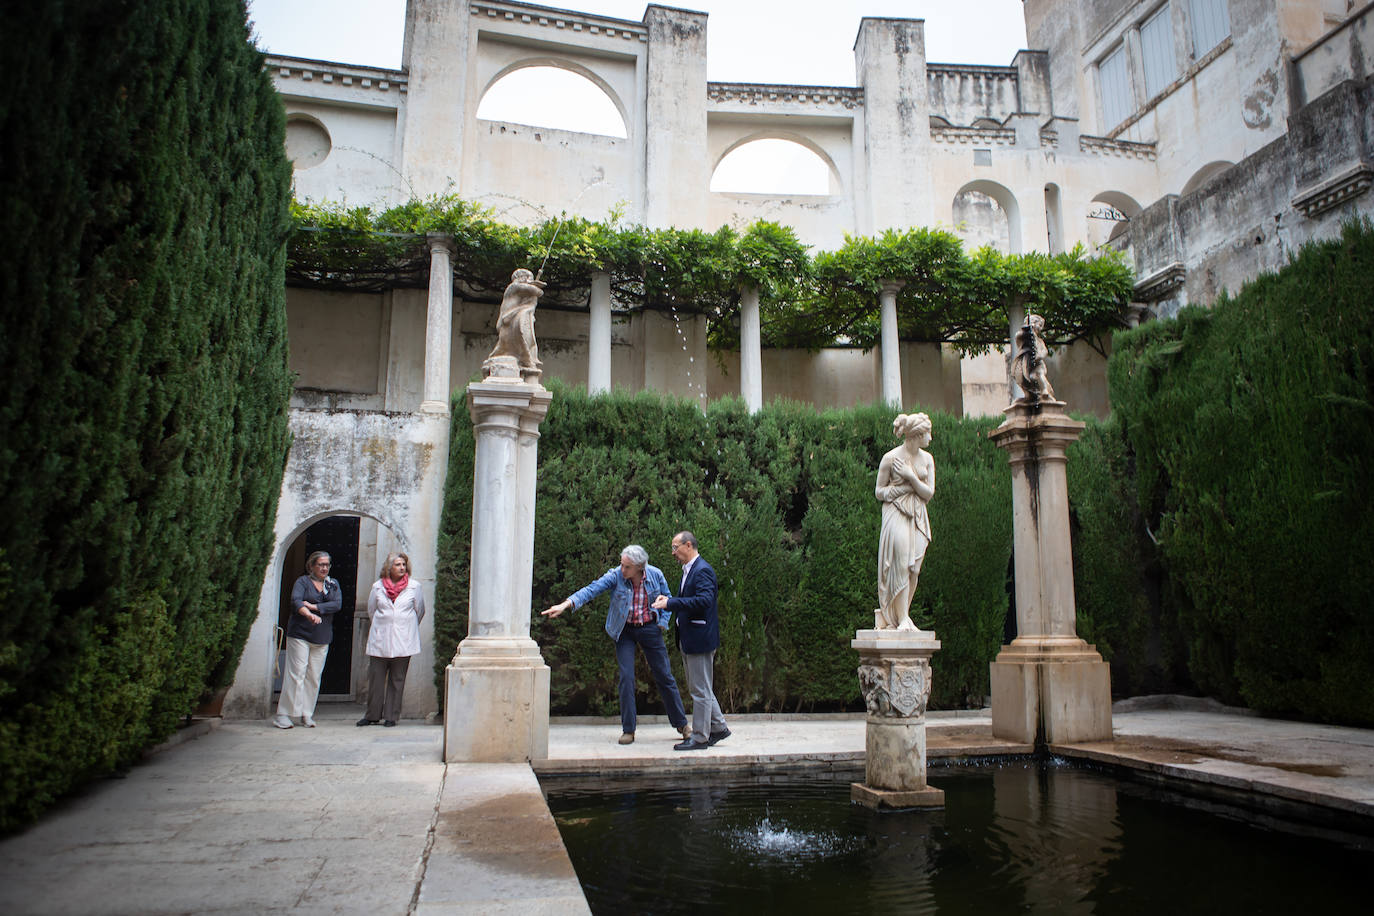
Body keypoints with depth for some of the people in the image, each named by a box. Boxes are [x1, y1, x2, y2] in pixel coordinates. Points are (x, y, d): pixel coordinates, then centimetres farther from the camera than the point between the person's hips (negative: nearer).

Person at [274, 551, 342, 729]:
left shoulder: (333, 584, 15)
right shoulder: (302, 582, 2)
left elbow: (337, 604, -1)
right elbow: (295, 601, -16)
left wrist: (314, 606, -12)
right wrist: (309, 615, -34)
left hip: (322, 638, 4)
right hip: (299, 634, -4)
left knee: (314, 677, 2)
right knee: (296, 673, -8)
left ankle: (307, 714, 10)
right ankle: (282, 714, -2)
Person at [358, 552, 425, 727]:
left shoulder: (414, 586, 1)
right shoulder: (378, 586, 4)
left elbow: (420, 611, 12)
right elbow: (371, 610, 18)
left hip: (403, 641, -1)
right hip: (380, 640, 1)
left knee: (397, 680, 3)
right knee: (375, 677, 2)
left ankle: (391, 716, 11)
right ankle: (373, 715, 15)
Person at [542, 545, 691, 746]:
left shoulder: (656, 575, -10)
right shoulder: (615, 576, -16)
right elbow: (591, 589, -27)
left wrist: (662, 623, -4)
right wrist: (565, 604, -40)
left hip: (650, 629, 1)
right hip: (625, 631, -1)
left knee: (664, 675, 5)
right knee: (626, 677, -9)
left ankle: (681, 724, 20)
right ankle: (628, 730, 5)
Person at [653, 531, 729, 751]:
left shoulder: (702, 570, -17)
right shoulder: (689, 570, 15)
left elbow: (704, 600, -28)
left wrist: (670, 603, -27)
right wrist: (669, 600, 4)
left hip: (700, 639, -10)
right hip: (689, 640, 10)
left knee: (700, 689, -1)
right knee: (698, 688, 18)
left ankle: (700, 737, 8)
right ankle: (718, 728, 28)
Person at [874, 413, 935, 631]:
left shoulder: (927, 459, 9)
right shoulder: (890, 458, -6)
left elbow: (929, 493, 3)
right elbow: (879, 492, -1)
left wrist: (911, 477, -11)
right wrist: (903, 487, -13)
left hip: (918, 518, 5)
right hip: (896, 516, -5)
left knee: (914, 569, 1)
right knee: (900, 566, -12)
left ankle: (903, 616, 9)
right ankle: (902, 620, -9)